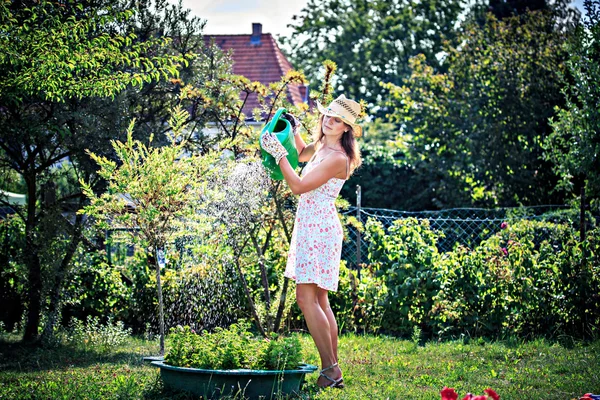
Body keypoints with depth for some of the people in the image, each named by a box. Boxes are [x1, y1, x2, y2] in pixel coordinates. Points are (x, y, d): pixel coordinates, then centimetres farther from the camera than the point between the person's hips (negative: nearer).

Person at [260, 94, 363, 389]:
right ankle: (333, 370, 14)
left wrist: (278, 152, -14)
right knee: (318, 300, 11)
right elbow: (302, 155, 37)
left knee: (307, 297, -16)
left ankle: (330, 370, -15)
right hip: (311, 228, 10)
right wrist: (294, 131, 20)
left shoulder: (337, 157, -16)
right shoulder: (321, 146, 13)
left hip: (318, 229, -10)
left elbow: (298, 186, -19)